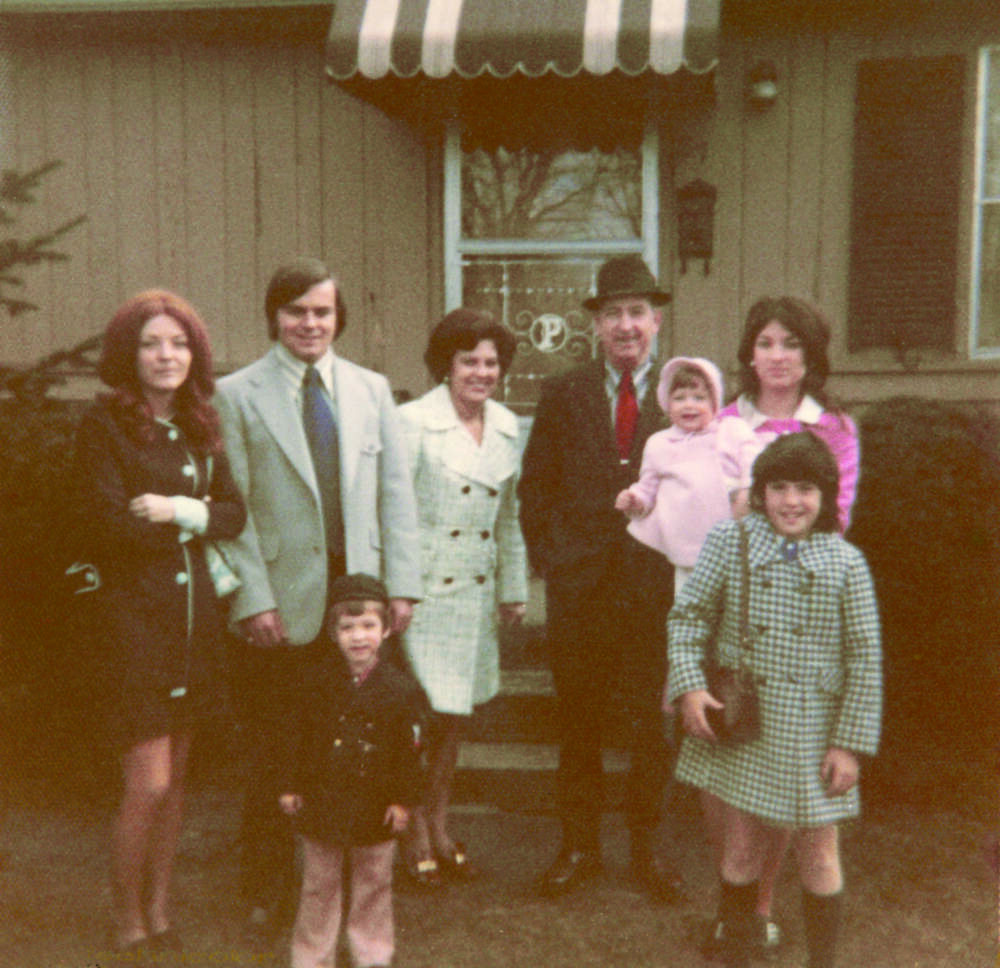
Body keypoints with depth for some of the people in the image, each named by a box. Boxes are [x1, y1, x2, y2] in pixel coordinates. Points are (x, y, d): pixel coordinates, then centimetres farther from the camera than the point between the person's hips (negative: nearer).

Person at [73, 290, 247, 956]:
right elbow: (110, 527, -14)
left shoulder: (201, 426, 10)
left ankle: (159, 907, 28)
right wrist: (196, 517, -7)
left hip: (198, 612, 6)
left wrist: (179, 511, -12)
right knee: (148, 782, -4)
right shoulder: (103, 426, -6)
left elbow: (236, 514, 5)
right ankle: (128, 920, 18)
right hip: (135, 612, -5)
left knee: (177, 774, 13)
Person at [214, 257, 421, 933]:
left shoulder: (371, 389, 10)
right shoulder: (237, 395, 0)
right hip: (283, 604, -2)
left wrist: (403, 584, 1)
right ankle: (269, 887, 26)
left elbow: (396, 492, 8)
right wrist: (253, 599, -10)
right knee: (276, 752, 7)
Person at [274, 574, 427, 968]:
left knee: (373, 884, 13)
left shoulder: (401, 689, -8)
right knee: (319, 884, 13)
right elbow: (291, 738, 2)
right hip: (321, 801, 1)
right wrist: (289, 786, 0)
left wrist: (403, 799, -5)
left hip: (376, 808, 0)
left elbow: (410, 751, -3)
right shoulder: (313, 684, -5)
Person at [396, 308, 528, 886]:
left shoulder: (507, 427, 9)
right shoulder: (413, 421, -9)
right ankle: (417, 837, 16)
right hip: (423, 591, -5)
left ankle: (440, 827, 28)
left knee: (456, 713, 13)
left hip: (476, 594, 5)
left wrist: (515, 588, 16)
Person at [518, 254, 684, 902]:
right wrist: (547, 557, 1)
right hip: (579, 586, 1)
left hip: (656, 587, -1)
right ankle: (580, 847, 27)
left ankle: (648, 848, 26)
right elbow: (535, 486, 9)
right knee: (579, 724, 11)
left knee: (653, 726, 8)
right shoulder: (563, 394, 6)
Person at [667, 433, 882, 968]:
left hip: (813, 734, 0)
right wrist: (689, 686, -13)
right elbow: (688, 614, 0)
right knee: (741, 846, 12)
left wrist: (851, 744, -5)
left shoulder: (846, 562, -5)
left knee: (819, 851, 10)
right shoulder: (730, 541, -4)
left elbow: (864, 659, -3)